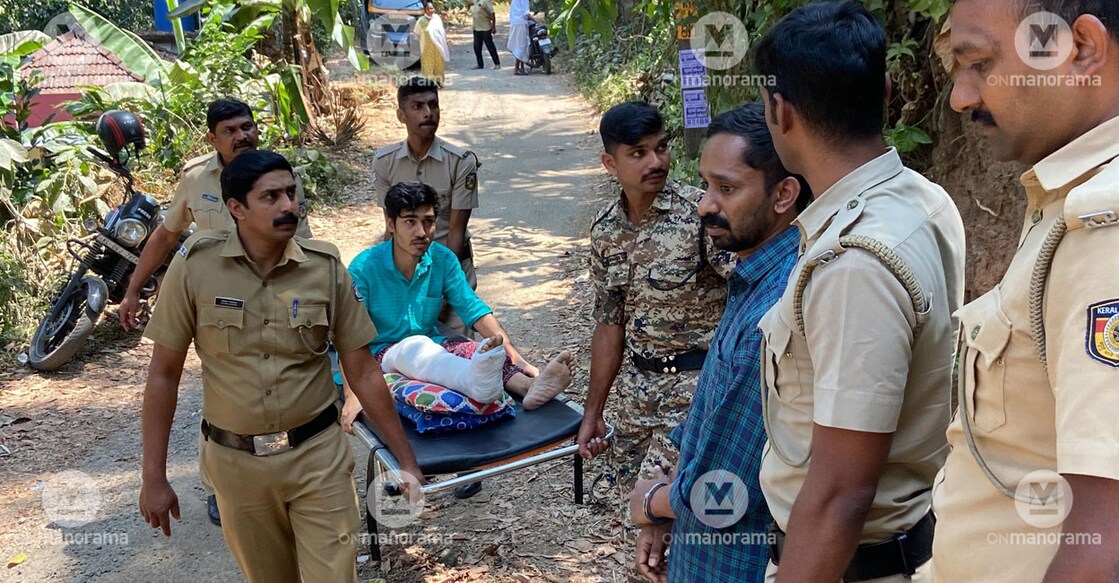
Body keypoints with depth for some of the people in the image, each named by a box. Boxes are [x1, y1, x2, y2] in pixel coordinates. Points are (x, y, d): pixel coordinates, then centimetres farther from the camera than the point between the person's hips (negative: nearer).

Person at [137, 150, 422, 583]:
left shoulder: (325, 266, -8)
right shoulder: (195, 266, -10)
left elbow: (362, 372, -1)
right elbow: (164, 374, -3)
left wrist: (406, 458, 2)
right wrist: (154, 477, -3)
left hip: (318, 455, 0)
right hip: (235, 462, 1)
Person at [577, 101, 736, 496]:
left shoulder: (700, 211, -15)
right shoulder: (606, 231, 4)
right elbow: (609, 325, 11)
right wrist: (592, 412, 13)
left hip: (696, 381, -6)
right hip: (637, 384, 6)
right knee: (632, 488, 15)